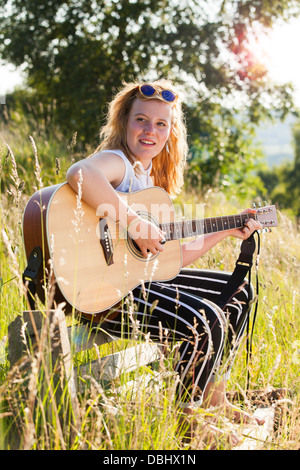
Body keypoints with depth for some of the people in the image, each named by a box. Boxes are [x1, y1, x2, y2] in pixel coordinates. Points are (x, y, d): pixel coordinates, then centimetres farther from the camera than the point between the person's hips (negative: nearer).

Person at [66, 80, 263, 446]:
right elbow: (79, 173, -41)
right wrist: (136, 224, -35)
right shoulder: (117, 161, -13)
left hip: (143, 279, 10)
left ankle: (213, 400, 23)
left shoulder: (151, 179, 15)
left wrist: (227, 232, 14)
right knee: (206, 323, -27)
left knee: (238, 293, 15)